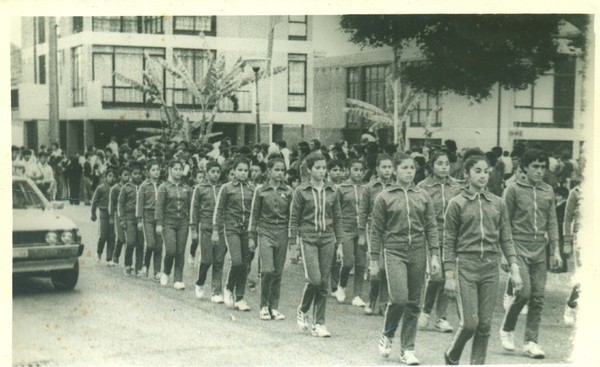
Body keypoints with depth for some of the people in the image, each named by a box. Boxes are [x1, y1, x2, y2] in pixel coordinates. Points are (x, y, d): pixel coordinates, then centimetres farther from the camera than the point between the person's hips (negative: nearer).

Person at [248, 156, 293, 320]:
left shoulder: (288, 191, 5)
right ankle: (264, 306, 1)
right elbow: (254, 215, 6)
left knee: (278, 272, 4)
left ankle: (274, 307, 15)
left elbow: (292, 215, 10)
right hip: (265, 232, -2)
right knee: (267, 270, -14)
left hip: (282, 233, 2)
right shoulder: (260, 191, 2)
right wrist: (251, 237, 5)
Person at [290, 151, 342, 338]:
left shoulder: (331, 191, 8)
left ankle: (319, 323, 10)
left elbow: (337, 217, 13)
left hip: (327, 238, 3)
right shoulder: (301, 191, 0)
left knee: (324, 282, 2)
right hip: (308, 238, -3)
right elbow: (294, 219, 3)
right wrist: (294, 242, -1)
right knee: (314, 279, -15)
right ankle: (302, 311, 12)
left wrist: (339, 242, 10)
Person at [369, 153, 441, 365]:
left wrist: (434, 255, 0)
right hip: (394, 251, -3)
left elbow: (431, 227, 9)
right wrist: (374, 260, 2)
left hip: (418, 253, 3)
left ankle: (408, 350, 14)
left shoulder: (423, 196, 8)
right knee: (399, 298, -16)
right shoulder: (384, 198, 1)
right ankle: (387, 335, 12)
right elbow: (376, 231, 4)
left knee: (414, 303, 4)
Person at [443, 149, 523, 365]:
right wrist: (449, 276, -6)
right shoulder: (457, 204, 0)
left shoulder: (498, 204, 9)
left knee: (485, 325, 3)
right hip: (465, 266, -3)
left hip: (491, 267, 3)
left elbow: (506, 240, 11)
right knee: (470, 322, -8)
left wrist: (514, 269, 2)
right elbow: (448, 243, 0)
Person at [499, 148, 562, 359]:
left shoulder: (548, 191, 11)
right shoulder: (514, 189, -1)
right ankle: (507, 329, 9)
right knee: (523, 292, -14)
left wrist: (555, 249, 5)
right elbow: (505, 222, 1)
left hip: (540, 251, 4)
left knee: (538, 298, 2)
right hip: (519, 249, -4)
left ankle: (531, 342, 9)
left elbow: (552, 222, 13)